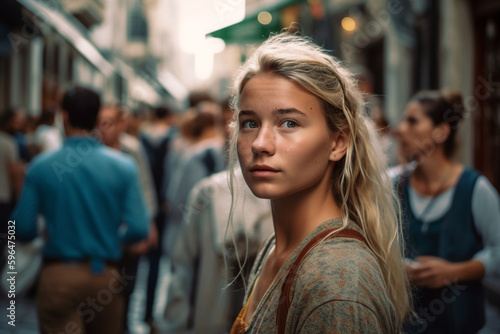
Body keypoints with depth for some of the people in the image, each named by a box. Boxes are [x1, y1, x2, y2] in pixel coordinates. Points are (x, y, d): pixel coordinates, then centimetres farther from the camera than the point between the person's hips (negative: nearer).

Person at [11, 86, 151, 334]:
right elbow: (138, 230, -8)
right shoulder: (123, 165, -5)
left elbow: (23, 230, -5)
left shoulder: (40, 166, -6)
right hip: (106, 276, 2)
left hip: (58, 276, -2)